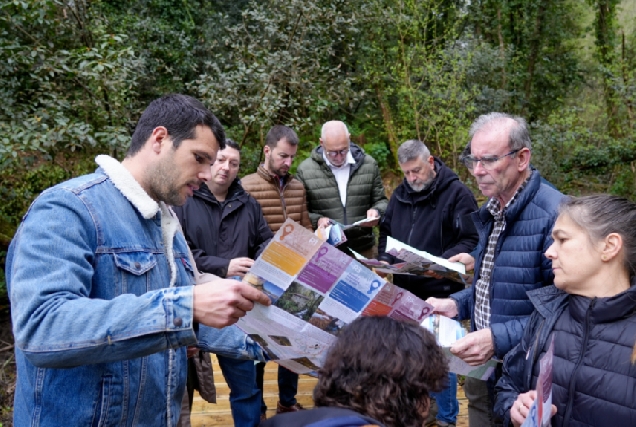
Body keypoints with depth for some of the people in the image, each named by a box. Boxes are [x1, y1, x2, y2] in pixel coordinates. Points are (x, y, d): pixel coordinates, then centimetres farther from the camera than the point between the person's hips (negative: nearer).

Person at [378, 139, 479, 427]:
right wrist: (384, 259, 1)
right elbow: (386, 233, 18)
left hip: (441, 292, -5)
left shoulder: (457, 193, -9)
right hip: (405, 291, 6)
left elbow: (471, 241, -13)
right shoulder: (400, 194, 9)